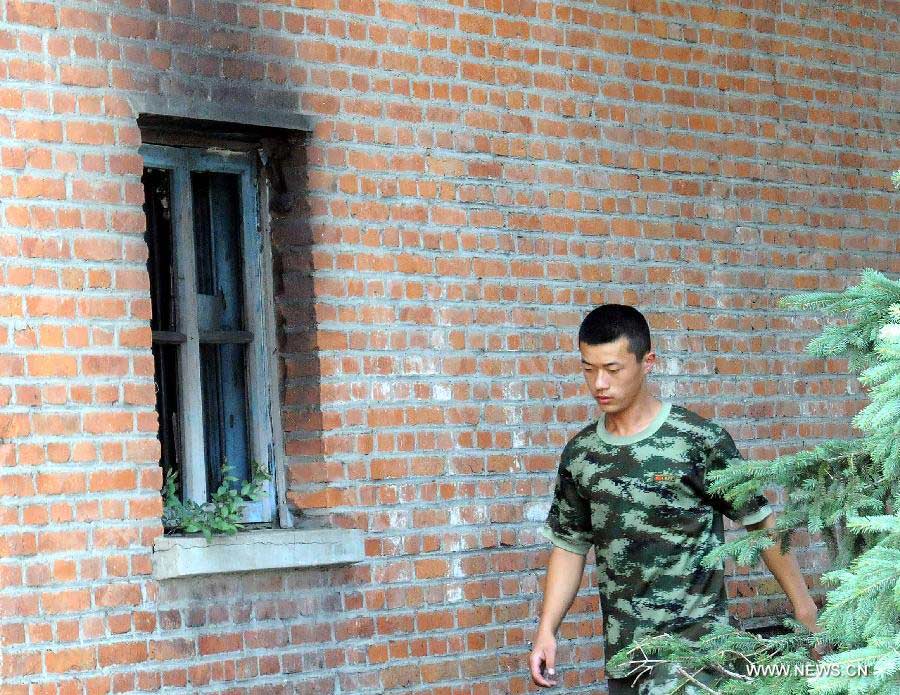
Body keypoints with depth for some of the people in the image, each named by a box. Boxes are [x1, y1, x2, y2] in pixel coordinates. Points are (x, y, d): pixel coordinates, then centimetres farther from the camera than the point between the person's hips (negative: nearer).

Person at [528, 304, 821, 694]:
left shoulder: (698, 441, -7)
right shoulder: (579, 455, 7)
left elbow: (759, 521, -1)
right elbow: (570, 545, 15)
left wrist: (804, 607, -1)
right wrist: (546, 630, 6)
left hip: (692, 637, -5)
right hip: (623, 648, 5)